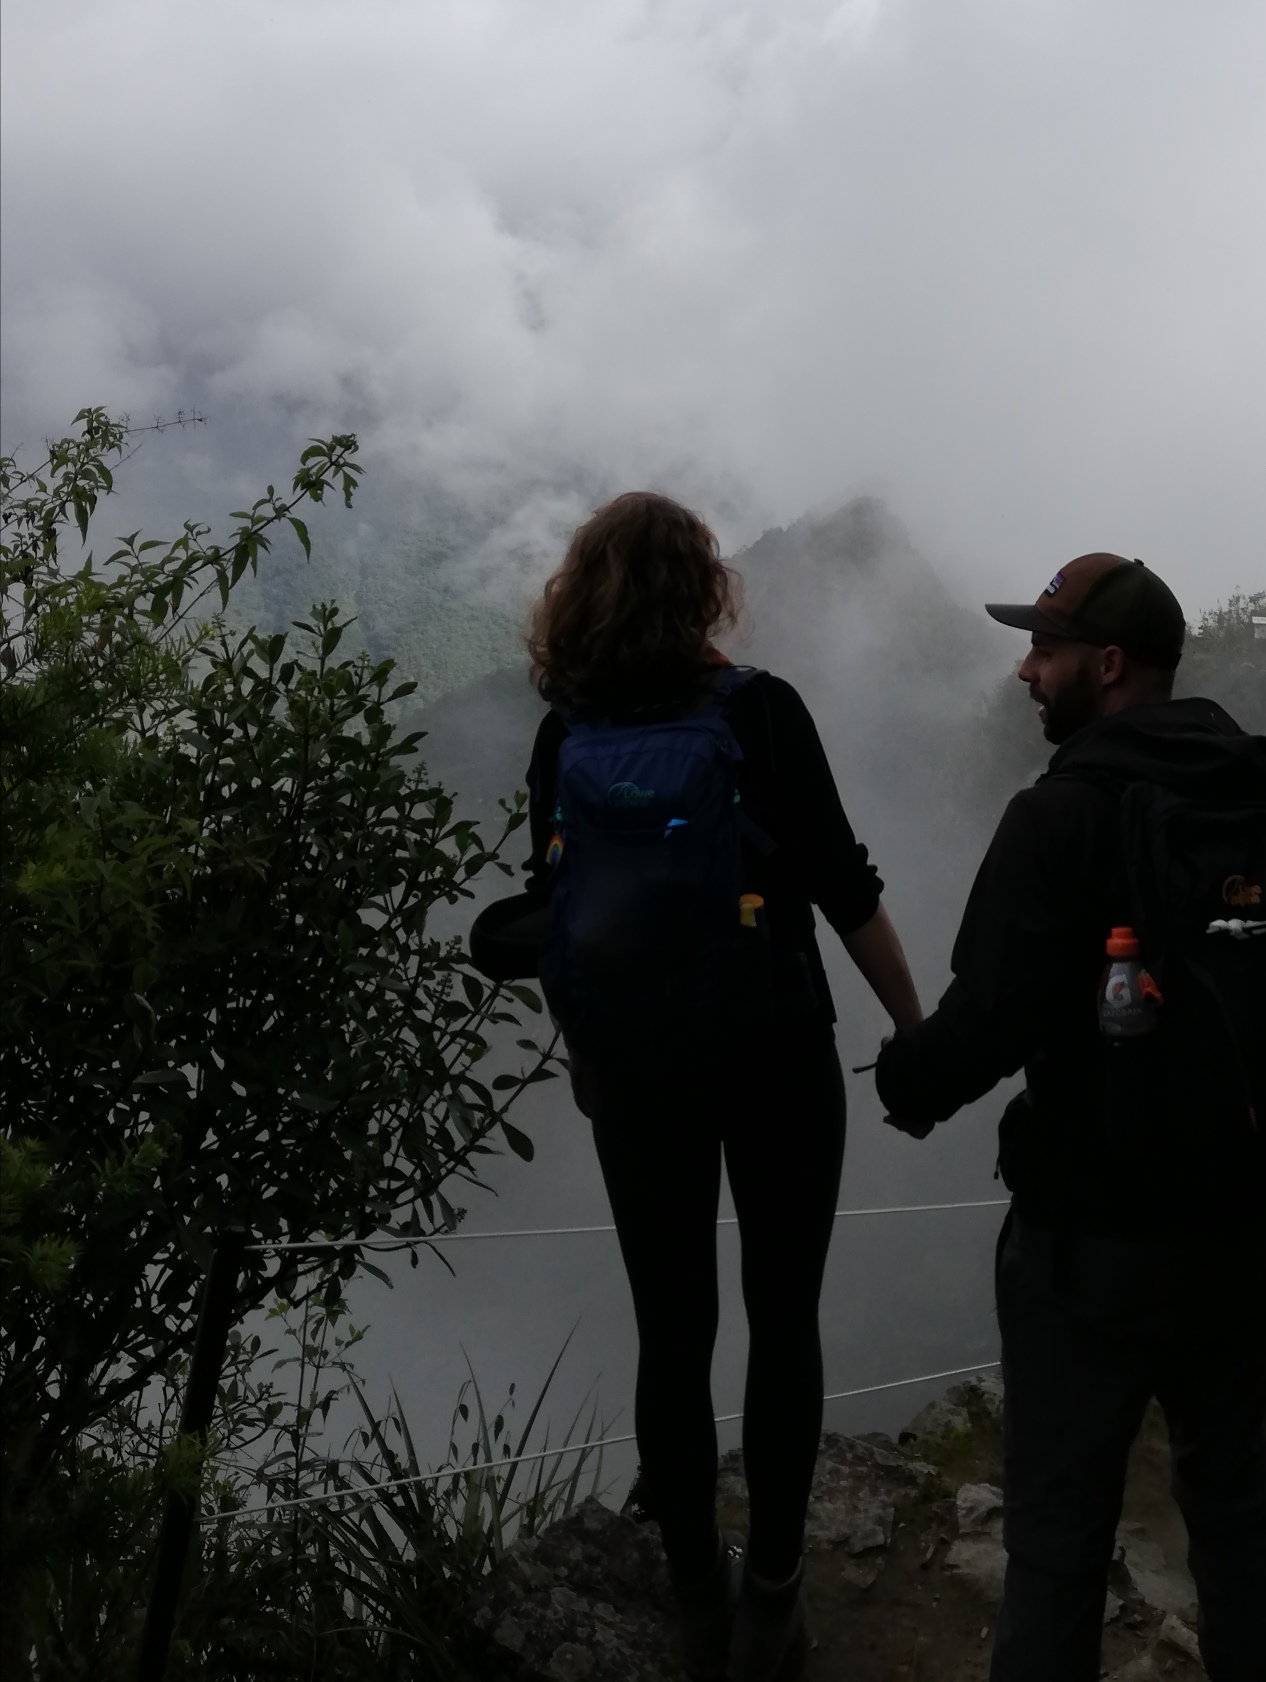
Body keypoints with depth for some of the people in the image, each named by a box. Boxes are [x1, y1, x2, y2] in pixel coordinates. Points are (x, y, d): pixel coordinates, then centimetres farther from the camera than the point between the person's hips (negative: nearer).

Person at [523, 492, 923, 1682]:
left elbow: (558, 910, 6)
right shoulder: (759, 710, -9)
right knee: (781, 1323, 12)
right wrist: (918, 1034, 0)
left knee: (671, 1337, 11)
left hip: (636, 1065, 3)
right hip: (773, 1054, -2)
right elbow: (844, 890, -10)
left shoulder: (565, 738, 0)